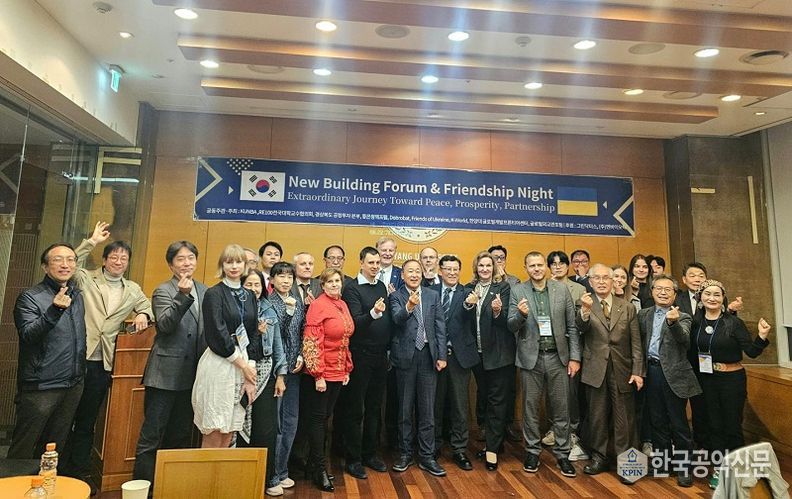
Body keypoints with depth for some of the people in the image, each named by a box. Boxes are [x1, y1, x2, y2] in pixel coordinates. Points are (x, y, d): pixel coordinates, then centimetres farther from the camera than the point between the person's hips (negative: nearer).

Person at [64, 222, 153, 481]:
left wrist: (144, 316, -4)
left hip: (102, 362, 3)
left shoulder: (132, 290, 12)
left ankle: (79, 469, 25)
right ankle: (59, 467, 22)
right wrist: (91, 241, -18)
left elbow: (148, 309, 18)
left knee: (87, 419, 14)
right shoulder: (86, 279, 2)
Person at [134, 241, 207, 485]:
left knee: (181, 436, 17)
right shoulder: (163, 291, -7)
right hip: (166, 374, -6)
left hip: (191, 374, 6)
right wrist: (182, 296, -34)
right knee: (152, 437, 3)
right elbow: (165, 324, -23)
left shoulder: (203, 290, 9)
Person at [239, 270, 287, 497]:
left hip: (265, 373, 3)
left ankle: (268, 478, 20)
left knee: (267, 427, 4)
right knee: (240, 426, 4)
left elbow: (278, 344, 10)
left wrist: (280, 375, 6)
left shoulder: (269, 310, 10)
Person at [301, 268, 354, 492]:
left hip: (338, 372, 7)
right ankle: (319, 470, 16)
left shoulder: (342, 305, 8)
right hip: (321, 373, -7)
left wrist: (347, 369, 12)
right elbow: (312, 342, -17)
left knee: (325, 417, 16)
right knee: (317, 418, 5)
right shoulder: (318, 305, -14)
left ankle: (316, 462, 29)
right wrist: (318, 375, -18)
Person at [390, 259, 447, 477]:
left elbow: (440, 326, 5)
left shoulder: (433, 296, 7)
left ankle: (427, 456, 19)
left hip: (428, 356, 2)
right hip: (405, 357, -2)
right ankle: (405, 453, 25)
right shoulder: (395, 297, -1)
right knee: (405, 409, 11)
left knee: (427, 410, 8)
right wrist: (408, 307, -40)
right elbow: (397, 319, -20)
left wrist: (441, 355, -1)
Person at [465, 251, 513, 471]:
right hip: (478, 352, 5)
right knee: (484, 397, 14)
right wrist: (468, 304, -16)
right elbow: (464, 321, 2)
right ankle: (493, 441, 28)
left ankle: (492, 448, 7)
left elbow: (504, 319, -11)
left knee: (497, 400, 0)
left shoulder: (503, 287, -3)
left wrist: (497, 311, -31)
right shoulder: (469, 289, 8)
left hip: (498, 352, -4)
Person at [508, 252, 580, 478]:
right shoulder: (517, 291, -2)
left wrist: (574, 357, -1)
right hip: (531, 357, -1)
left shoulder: (562, 289, 2)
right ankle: (532, 451, 26)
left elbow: (572, 326, 4)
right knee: (530, 407, 10)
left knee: (561, 408, 8)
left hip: (558, 357, 1)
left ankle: (562, 454, 24)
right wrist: (521, 315, -25)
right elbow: (512, 327, -4)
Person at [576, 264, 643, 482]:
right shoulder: (585, 307, 0)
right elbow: (581, 328, -20)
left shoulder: (627, 308, 6)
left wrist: (637, 371, -3)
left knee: (624, 418, 5)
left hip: (622, 370, 1)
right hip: (596, 370, -1)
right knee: (597, 417, 10)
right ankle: (599, 457, 24)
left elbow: (636, 343, 5)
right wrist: (585, 310, -40)